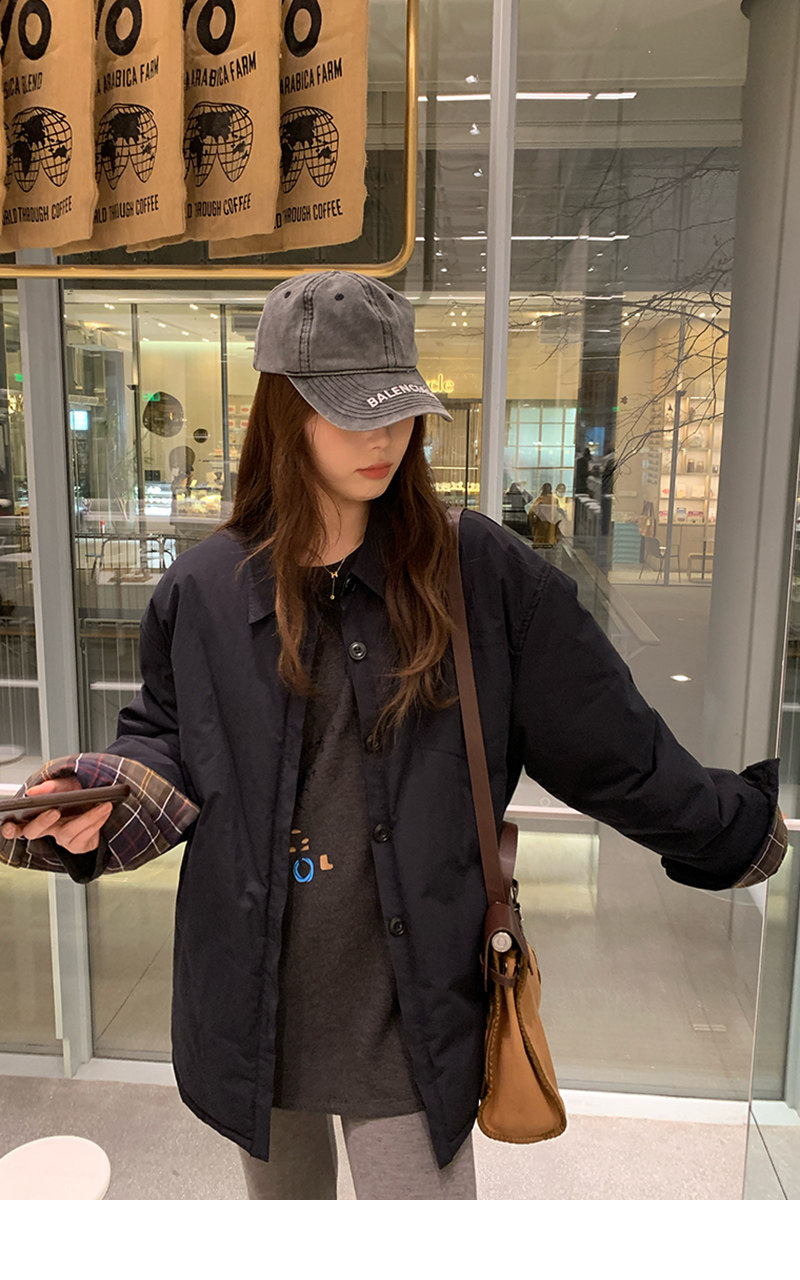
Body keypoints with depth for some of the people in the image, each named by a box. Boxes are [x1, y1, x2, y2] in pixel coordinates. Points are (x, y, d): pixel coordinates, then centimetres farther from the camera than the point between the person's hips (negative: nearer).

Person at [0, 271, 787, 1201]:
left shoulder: (481, 573, -8)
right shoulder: (203, 591, -3)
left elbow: (607, 741, -1)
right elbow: (165, 744, 9)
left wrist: (741, 830, 3)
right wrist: (106, 799, -11)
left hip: (410, 1010, -2)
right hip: (254, 1003, 3)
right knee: (282, 1194, 25)